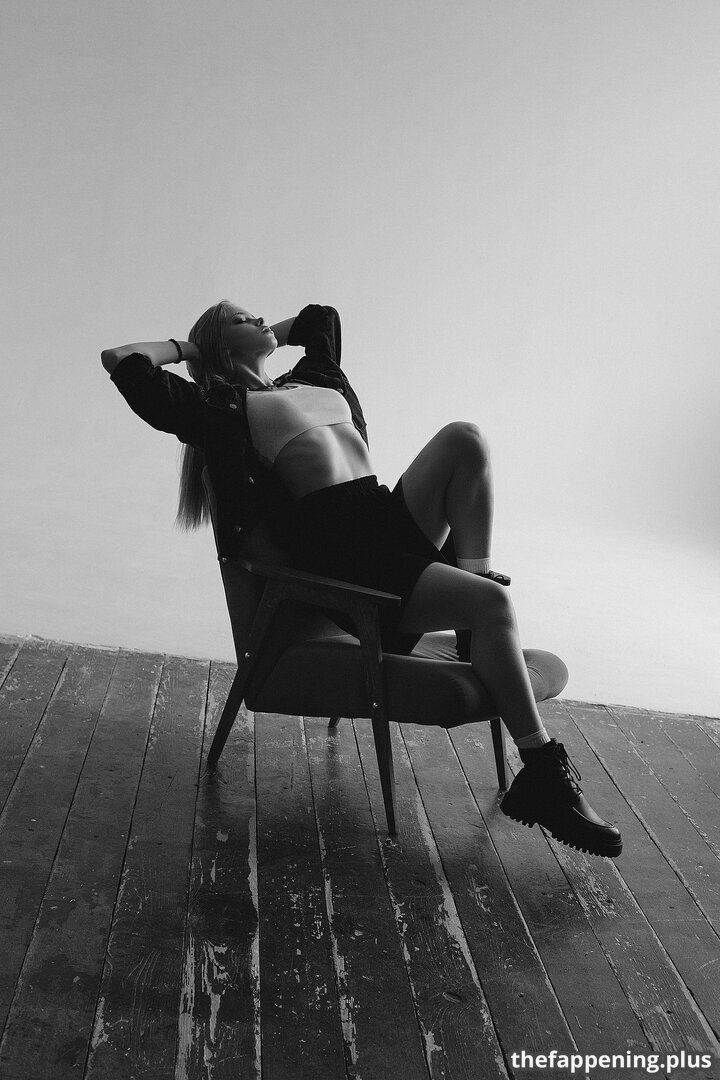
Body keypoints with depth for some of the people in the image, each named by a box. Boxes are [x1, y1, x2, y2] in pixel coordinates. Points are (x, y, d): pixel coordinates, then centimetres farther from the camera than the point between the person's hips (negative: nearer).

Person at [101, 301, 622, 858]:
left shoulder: (313, 379, 29)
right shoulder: (219, 407, 7)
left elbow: (322, 317, 49)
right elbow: (120, 361, 0)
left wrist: (268, 337, 38)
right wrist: (184, 348, 15)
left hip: (394, 520, 7)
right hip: (329, 548, -7)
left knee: (465, 437, -16)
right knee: (492, 602, -23)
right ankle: (542, 775, -19)